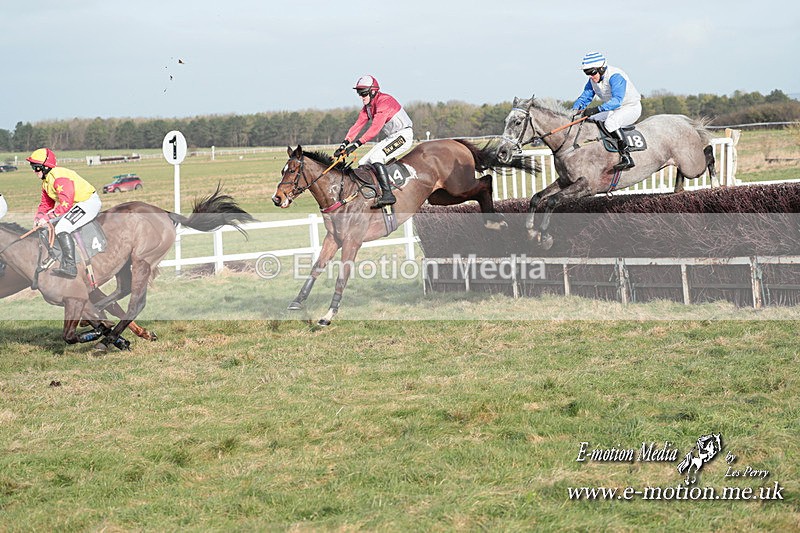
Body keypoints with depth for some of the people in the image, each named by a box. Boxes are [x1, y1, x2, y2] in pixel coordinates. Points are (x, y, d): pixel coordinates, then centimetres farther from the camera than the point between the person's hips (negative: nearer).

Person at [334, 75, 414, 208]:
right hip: (391, 137, 10)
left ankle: (387, 194, -35)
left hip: (403, 135, -10)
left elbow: (375, 128, -31)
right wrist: (344, 144, -14)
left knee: (376, 157, -29)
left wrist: (357, 144, -36)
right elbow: (357, 125, 1)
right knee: (363, 163, 4)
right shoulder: (367, 107, 8)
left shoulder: (384, 101, -22)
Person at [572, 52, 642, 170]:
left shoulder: (615, 76, -29)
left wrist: (597, 109, -52)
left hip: (632, 108, -9)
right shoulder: (593, 80, -2)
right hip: (614, 110, 9)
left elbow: (617, 100, -42)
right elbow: (585, 97, 4)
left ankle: (626, 157, -39)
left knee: (611, 122, -35)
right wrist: (575, 109, -17)